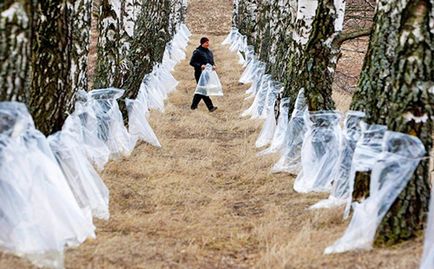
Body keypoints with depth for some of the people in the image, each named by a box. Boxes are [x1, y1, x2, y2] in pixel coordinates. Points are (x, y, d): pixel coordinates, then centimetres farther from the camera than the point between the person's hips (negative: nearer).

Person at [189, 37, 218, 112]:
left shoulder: (209, 52, 14)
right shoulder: (197, 52, -8)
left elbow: (212, 61, 23)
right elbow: (192, 62, -9)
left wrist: (213, 66, 0)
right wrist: (200, 65, -22)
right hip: (200, 74, -7)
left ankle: (194, 105, 23)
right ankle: (210, 107, -14)